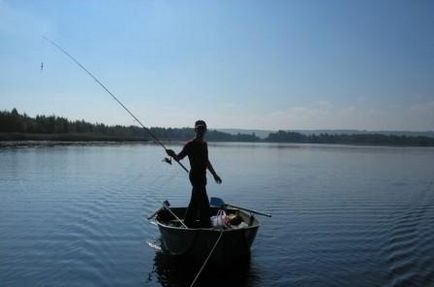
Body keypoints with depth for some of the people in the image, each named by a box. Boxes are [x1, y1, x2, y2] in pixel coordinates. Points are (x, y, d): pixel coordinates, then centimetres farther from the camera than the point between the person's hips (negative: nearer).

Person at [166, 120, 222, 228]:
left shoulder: (204, 144, 12)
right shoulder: (190, 144, -12)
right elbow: (179, 157, -15)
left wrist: (214, 174, 27)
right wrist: (173, 155, -37)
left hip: (202, 175, 8)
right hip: (195, 175, -8)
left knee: (196, 200, 15)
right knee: (204, 201, -5)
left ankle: (189, 221, 27)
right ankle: (206, 224, 6)